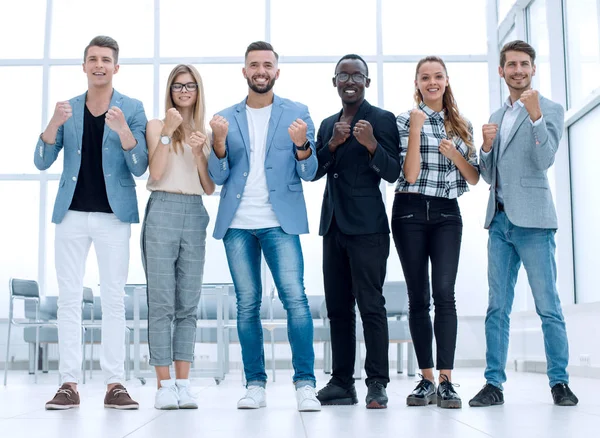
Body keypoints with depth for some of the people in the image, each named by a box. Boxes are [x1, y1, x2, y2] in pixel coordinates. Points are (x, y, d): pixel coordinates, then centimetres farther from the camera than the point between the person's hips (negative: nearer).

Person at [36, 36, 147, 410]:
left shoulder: (132, 109, 3)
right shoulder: (67, 109, 10)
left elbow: (140, 167, -5)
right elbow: (42, 162, 4)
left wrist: (123, 131, -22)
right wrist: (53, 124, -13)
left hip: (114, 214, -2)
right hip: (72, 213, 2)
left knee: (114, 299, -2)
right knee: (69, 298, 0)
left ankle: (115, 383, 1)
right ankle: (70, 383, 4)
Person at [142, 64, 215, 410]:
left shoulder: (205, 134, 15)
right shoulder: (157, 125, 6)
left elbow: (210, 187, 9)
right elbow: (156, 172, -6)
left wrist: (199, 152, -4)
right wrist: (167, 133, -11)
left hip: (195, 215, 3)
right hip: (163, 211, -3)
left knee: (189, 305, 3)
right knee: (162, 303, -4)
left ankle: (184, 384, 7)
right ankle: (164, 385, 0)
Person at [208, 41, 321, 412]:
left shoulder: (297, 113, 7)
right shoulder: (226, 118, 11)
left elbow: (309, 173, 2)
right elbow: (219, 177, 6)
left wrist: (302, 145, -18)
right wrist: (220, 142, -12)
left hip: (280, 221, -2)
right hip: (238, 224, 2)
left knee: (295, 297, -13)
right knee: (247, 304, 5)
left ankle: (305, 384, -8)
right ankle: (255, 385, 11)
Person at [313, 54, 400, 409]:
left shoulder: (383, 119, 0)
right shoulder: (328, 125, 18)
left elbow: (393, 173, -7)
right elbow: (314, 172, 10)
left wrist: (372, 144, -23)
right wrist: (332, 144, -5)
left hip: (367, 226, -6)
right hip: (334, 224, 6)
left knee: (371, 305, -7)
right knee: (338, 307, 7)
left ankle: (377, 384, -3)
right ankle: (342, 383, 12)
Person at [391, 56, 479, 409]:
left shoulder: (462, 125, 13)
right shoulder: (405, 120, 3)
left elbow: (475, 178, 12)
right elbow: (410, 174, -7)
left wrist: (454, 154, -5)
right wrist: (416, 129, -12)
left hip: (447, 214, 1)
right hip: (411, 212, -1)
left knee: (443, 292, -12)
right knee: (418, 297, 1)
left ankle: (446, 381, -11)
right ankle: (427, 379, 8)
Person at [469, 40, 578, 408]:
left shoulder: (550, 110, 2)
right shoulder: (497, 117, 19)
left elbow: (545, 160, -12)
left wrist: (535, 114, -20)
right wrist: (486, 147, -2)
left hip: (532, 219, -5)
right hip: (500, 220, 6)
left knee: (548, 306, -3)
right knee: (497, 308, 5)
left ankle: (560, 382, 5)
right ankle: (494, 383, 8)